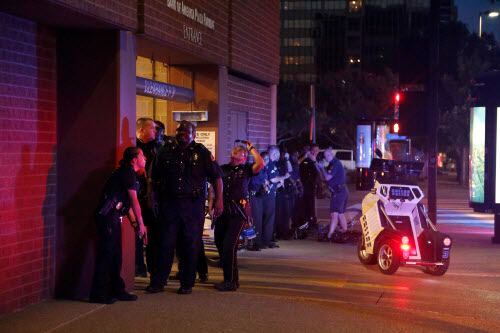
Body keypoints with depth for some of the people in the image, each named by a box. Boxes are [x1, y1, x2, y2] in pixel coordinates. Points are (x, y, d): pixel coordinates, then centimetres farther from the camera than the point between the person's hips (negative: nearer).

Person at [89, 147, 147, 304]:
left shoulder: (127, 173, 20)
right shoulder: (128, 173, -10)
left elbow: (127, 202, 21)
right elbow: (134, 201, -12)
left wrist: (134, 222, 15)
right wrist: (141, 224, -8)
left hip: (113, 217, 10)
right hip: (107, 216, -10)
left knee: (115, 255, 13)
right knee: (106, 254, -8)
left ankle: (117, 290, 19)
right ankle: (98, 293, -5)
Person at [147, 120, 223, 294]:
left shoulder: (202, 153, 2)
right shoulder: (166, 152, 8)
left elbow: (217, 177, 3)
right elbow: (155, 179, 15)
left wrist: (218, 200, -4)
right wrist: (154, 200, 9)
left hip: (193, 206, -1)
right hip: (169, 204, 1)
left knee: (191, 245, 4)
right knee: (165, 243, 3)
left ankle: (187, 283, 14)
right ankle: (158, 282, 10)